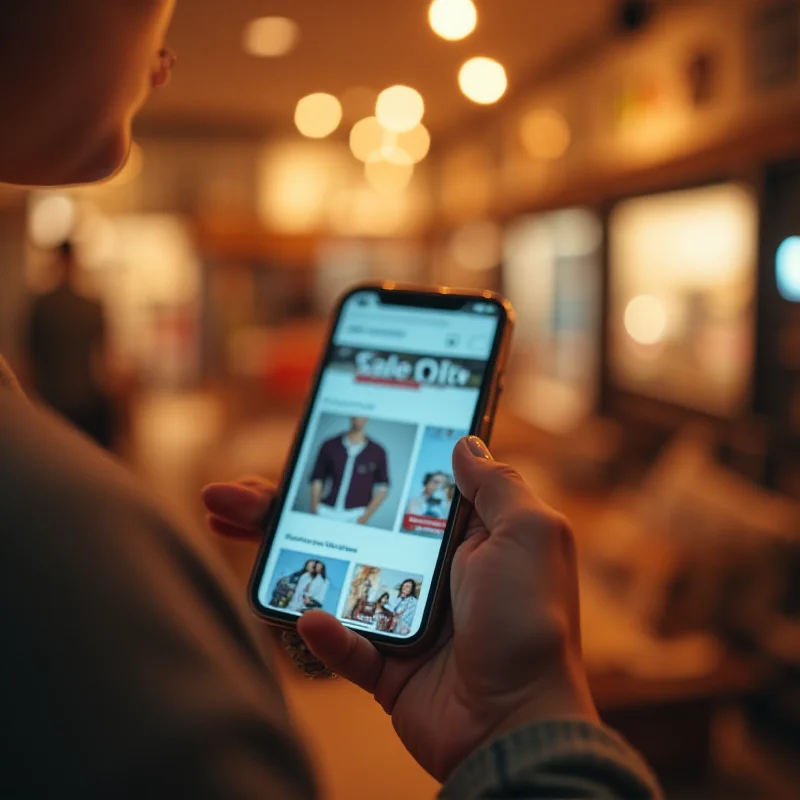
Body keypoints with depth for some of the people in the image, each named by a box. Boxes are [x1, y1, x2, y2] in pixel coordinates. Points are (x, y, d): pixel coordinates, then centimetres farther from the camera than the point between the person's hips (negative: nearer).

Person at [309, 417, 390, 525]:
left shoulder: (377, 452, 3)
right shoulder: (330, 446, 6)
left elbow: (383, 488, 4)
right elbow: (317, 480, 7)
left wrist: (366, 516, -6)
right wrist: (314, 512, -1)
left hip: (355, 516, -1)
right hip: (326, 512, 1)